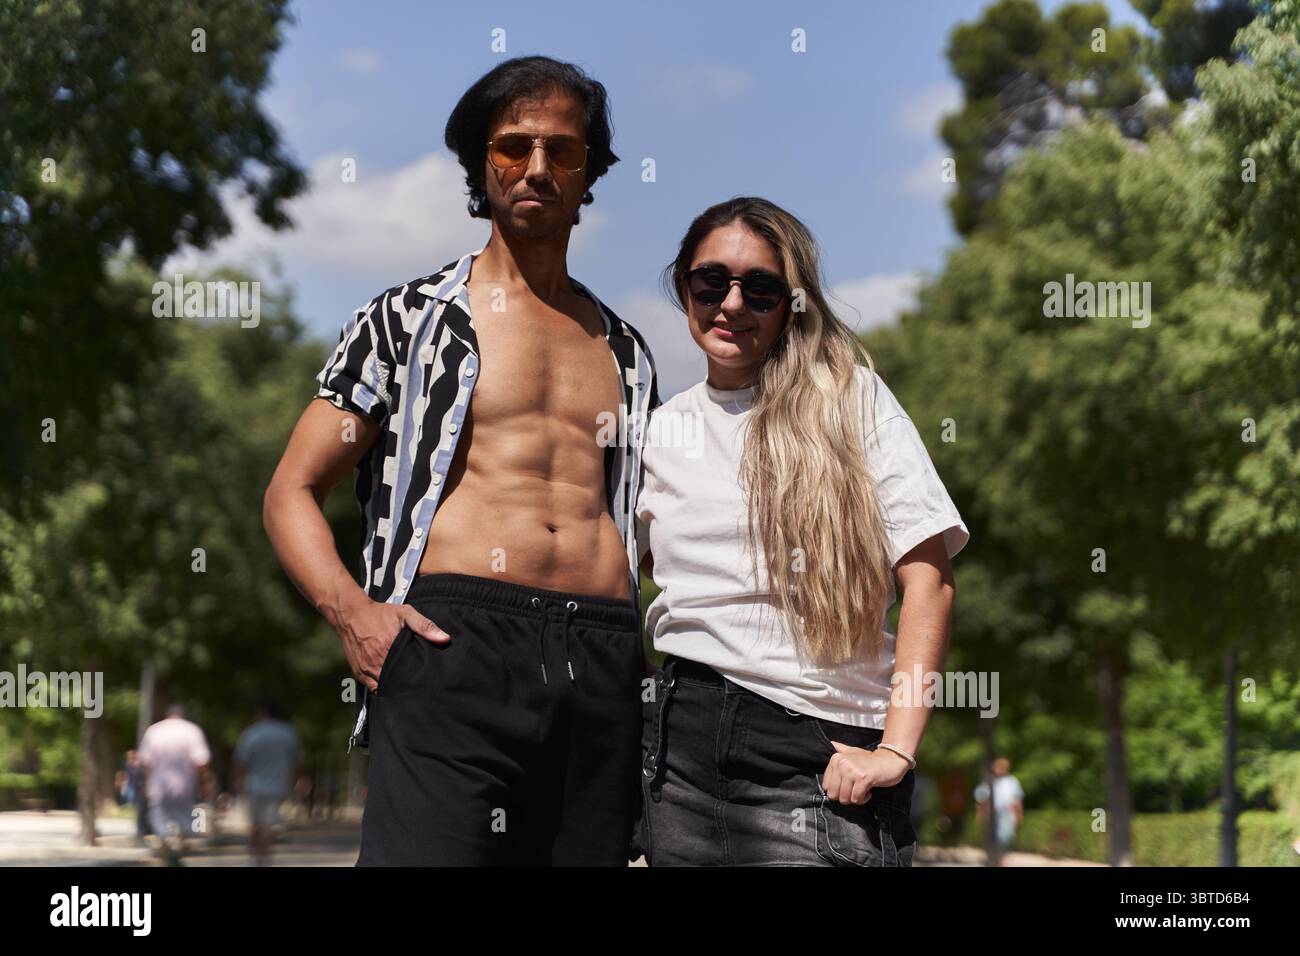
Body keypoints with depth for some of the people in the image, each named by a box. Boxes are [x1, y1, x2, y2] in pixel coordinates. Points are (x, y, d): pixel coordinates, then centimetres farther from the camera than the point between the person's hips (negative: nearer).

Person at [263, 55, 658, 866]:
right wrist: (350, 608, -11)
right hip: (455, 644, -4)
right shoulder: (407, 319, 12)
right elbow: (292, 493, 8)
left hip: (603, 670, 4)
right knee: (428, 850, -20)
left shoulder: (626, 351, 23)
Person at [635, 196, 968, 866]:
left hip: (819, 748, -4)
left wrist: (897, 747, -14)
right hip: (683, 741, 4)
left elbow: (928, 579, -7)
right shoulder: (664, 429, 12)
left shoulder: (850, 399, 0)